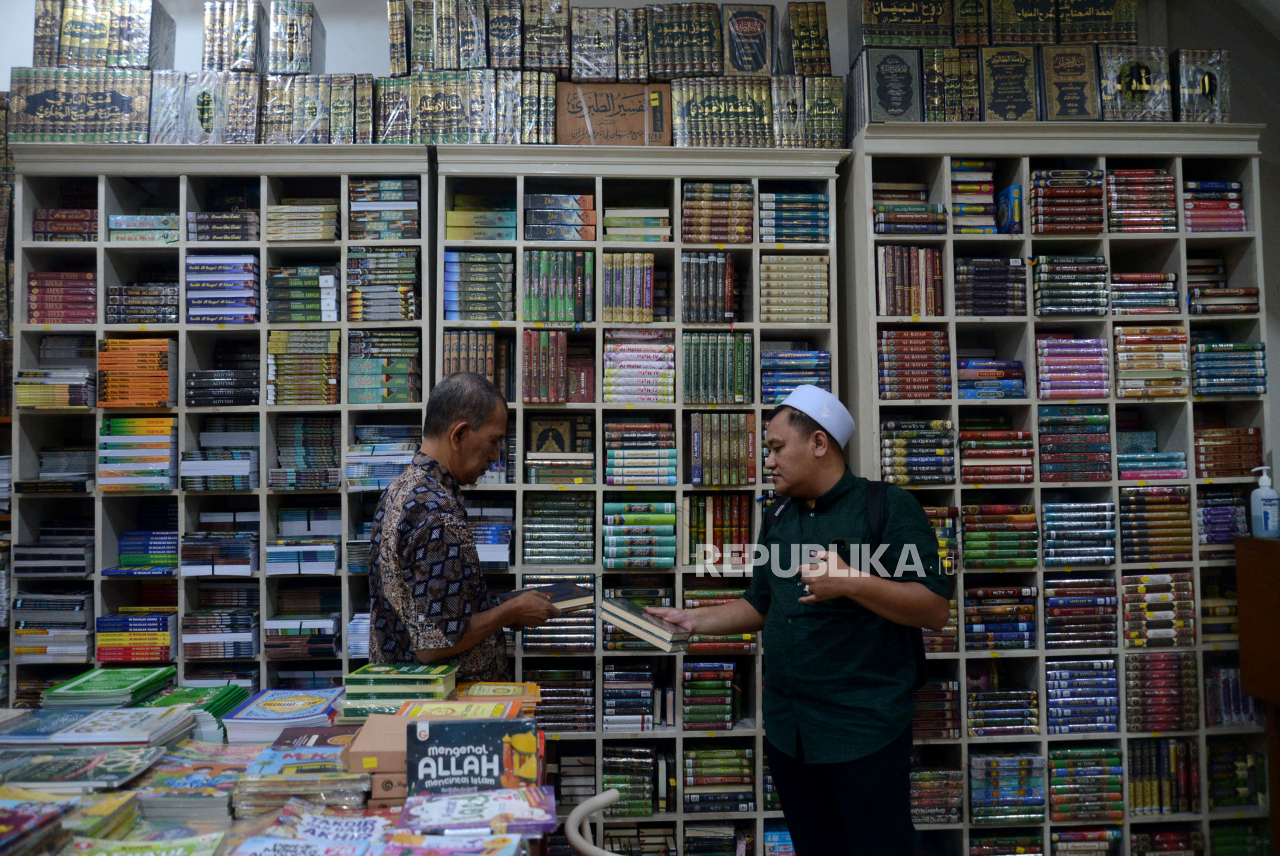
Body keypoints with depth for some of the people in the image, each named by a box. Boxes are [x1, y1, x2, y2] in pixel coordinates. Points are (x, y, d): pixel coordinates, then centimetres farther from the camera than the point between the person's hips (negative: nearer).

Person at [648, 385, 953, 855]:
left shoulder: (887, 506, -9)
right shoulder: (778, 519, 12)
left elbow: (935, 609, -14)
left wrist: (852, 582, -25)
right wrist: (694, 620, 7)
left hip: (865, 731, -6)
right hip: (787, 729, 6)